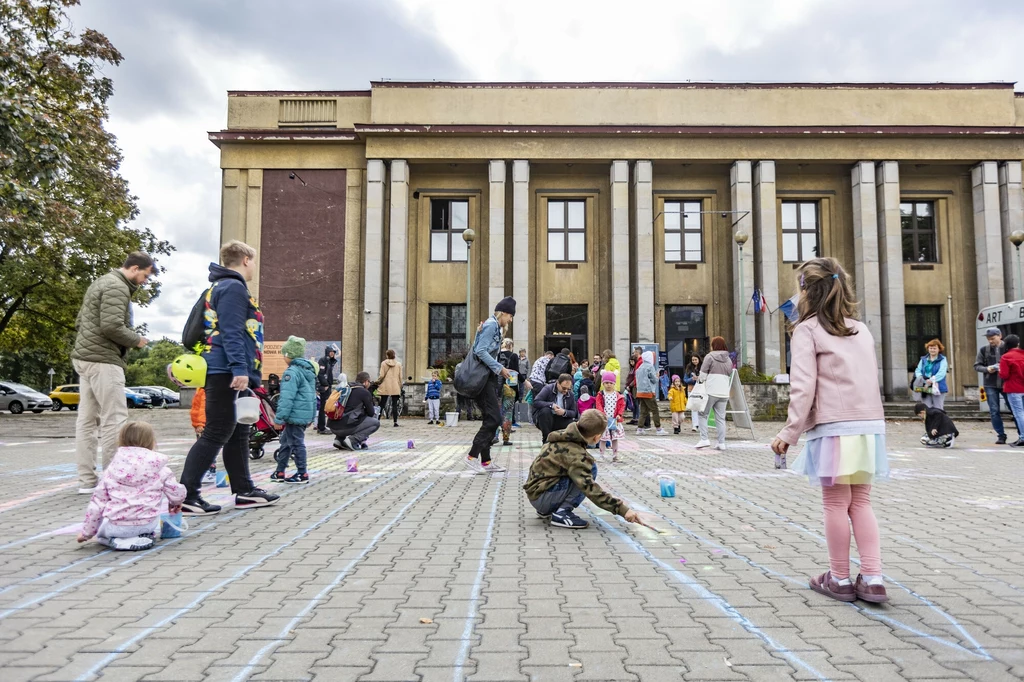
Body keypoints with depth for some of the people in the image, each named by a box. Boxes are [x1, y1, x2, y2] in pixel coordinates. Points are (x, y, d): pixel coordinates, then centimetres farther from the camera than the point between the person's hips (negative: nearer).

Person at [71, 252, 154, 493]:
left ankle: (86, 480, 12)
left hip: (85, 357, 10)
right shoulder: (117, 287, -12)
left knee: (87, 420, 8)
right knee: (115, 419, -7)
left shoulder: (101, 283, 21)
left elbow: (80, 322, 23)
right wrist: (137, 339, -8)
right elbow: (112, 326, -22)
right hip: (103, 360, -10)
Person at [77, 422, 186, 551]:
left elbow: (97, 503, 6)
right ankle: (145, 535, 14)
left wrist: (86, 532, 17)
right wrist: (175, 503, 27)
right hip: (147, 524, 0)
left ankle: (116, 540, 6)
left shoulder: (112, 469, 5)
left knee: (100, 531, 33)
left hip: (116, 527, 1)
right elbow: (177, 493, 2)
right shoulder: (159, 469, 0)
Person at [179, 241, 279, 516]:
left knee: (238, 433, 14)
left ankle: (244, 491, 22)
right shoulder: (233, 287, -10)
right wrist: (240, 368, -26)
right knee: (216, 434, -8)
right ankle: (186, 496, -5)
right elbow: (231, 332, -20)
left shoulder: (224, 287, 22)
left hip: (229, 373, 11)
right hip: (228, 372, -11)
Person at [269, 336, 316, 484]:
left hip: (295, 415, -10)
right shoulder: (309, 370, 15)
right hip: (306, 415, 10)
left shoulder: (292, 372, -15)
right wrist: (312, 416, 22)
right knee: (286, 441, 19)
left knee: (296, 443, -2)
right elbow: (313, 395, 18)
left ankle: (302, 474, 5)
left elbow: (287, 398, -21)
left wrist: (279, 418, -18)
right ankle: (280, 472, 26)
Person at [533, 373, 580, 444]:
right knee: (545, 410, -36)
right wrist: (551, 405, -33)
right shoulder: (548, 389, -12)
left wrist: (564, 412, -24)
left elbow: (574, 413, -2)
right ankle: (546, 439, -22)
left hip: (558, 420, 3)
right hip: (543, 417, -3)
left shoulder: (571, 395, 0)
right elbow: (535, 402, -23)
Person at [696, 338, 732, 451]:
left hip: (711, 391, -5)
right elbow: (729, 377, 19)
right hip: (724, 393, 5)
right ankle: (721, 443, 5)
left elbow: (703, 375, -5)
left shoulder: (710, 356, -3)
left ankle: (704, 439, -5)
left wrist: (701, 383, 8)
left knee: (702, 414, 5)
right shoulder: (728, 359, 15)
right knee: (721, 418, 7)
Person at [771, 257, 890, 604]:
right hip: (869, 425, 6)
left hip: (834, 428, -6)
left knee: (837, 503, 4)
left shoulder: (808, 330, -4)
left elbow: (804, 386, -11)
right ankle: (872, 578, 11)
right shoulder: (862, 330, 15)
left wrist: (790, 433, -10)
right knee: (860, 502, 13)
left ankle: (839, 579, 15)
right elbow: (870, 379, 14)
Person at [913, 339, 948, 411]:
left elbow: (941, 373, -12)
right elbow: (918, 371, 6)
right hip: (925, 389, 3)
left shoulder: (942, 360, 1)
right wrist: (921, 379, -16)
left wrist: (931, 380, -25)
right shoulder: (923, 360, 14)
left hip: (938, 389, -3)